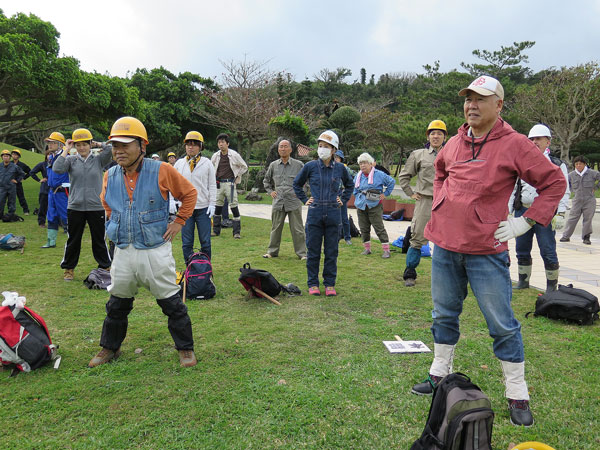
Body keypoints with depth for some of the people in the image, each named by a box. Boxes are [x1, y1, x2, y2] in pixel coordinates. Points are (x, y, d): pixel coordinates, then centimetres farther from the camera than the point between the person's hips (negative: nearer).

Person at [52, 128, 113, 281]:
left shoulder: (98, 159, 2)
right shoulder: (71, 160, 4)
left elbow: (111, 148, -14)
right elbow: (57, 169, -14)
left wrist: (97, 144, 0)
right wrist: (66, 150, -7)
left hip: (96, 207, -1)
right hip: (75, 207, 1)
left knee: (99, 240, 10)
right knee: (73, 240, 11)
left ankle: (105, 267, 23)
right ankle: (69, 268, 25)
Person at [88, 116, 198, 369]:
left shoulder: (162, 171, -10)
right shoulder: (110, 176, 4)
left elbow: (189, 193, 2)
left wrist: (178, 222, -2)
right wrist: (113, 222, 13)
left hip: (155, 251, -4)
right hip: (123, 252, 4)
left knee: (171, 302, 4)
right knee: (117, 303, 17)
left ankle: (185, 348, 20)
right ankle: (109, 348, 36)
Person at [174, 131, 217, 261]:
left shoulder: (207, 163, 3)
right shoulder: (179, 163, 8)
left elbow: (212, 185, 4)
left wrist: (212, 204, -3)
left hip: (203, 208, -1)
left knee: (205, 242, 4)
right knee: (186, 243, 4)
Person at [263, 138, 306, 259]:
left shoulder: (299, 165, 1)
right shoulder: (273, 165, 10)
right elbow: (266, 180, 25)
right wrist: (270, 191, 11)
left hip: (294, 202, -3)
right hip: (278, 202, 3)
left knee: (297, 229, 0)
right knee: (275, 228, 10)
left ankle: (302, 253, 9)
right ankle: (272, 251, 22)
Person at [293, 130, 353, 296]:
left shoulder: (340, 168, 3)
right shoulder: (310, 166, -1)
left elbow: (349, 185, 22)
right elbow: (297, 184, 15)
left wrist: (343, 200, 11)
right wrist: (304, 200, 7)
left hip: (333, 214, 1)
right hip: (315, 213, -1)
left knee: (331, 251, 7)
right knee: (313, 251, 5)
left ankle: (330, 284, 18)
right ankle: (313, 284, 16)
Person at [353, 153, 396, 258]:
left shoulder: (379, 174, -3)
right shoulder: (358, 176, 11)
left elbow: (392, 182, 4)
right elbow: (355, 190, 27)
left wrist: (385, 194, 0)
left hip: (375, 206, -5)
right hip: (361, 206, 5)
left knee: (379, 228, -5)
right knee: (364, 228, 8)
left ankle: (386, 250, -1)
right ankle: (367, 249, 20)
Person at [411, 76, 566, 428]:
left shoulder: (514, 144, -8)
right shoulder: (455, 143, 9)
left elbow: (554, 182, -4)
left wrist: (526, 222, -9)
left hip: (486, 251, -5)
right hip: (445, 244, 6)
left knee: (503, 324, 2)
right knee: (444, 314, 17)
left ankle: (517, 395, 17)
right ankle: (440, 373, 34)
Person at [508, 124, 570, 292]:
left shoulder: (557, 165, 3)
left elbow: (564, 192, -1)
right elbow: (514, 189, 17)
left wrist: (560, 214, -11)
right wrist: (508, 212, 12)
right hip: (522, 211, 4)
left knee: (548, 252, -3)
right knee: (522, 250, 10)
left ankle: (552, 286, 10)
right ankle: (523, 281, 25)